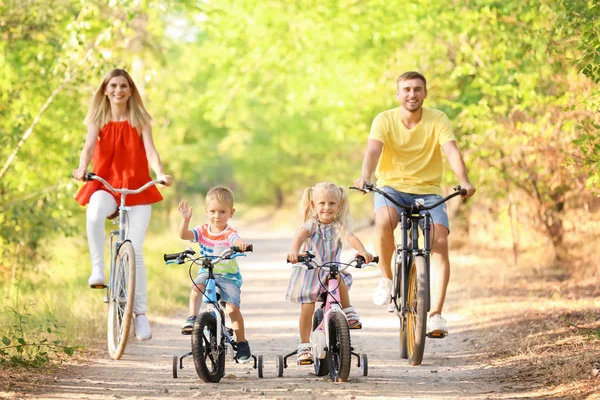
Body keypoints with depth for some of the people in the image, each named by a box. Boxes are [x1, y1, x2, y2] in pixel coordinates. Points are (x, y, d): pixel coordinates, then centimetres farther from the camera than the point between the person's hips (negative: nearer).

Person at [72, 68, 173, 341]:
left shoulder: (140, 121, 7)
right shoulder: (98, 120, 8)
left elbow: (150, 150, -7)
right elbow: (89, 146, -8)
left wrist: (160, 174, -27)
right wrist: (82, 169, -30)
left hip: (137, 188, 0)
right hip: (105, 185, 0)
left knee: (134, 250, -9)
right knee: (94, 213, -38)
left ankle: (140, 312, -1)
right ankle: (97, 269, -27)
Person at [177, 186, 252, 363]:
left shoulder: (229, 234, -16)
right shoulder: (202, 231, -4)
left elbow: (237, 242, -38)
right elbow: (184, 234, -19)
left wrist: (241, 245, -63)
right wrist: (185, 219, -37)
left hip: (229, 275, -3)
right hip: (207, 271, 3)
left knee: (232, 308, -17)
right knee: (196, 286, -33)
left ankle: (242, 343, 0)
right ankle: (192, 319, -22)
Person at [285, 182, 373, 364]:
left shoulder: (339, 226, -5)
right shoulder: (311, 224, -10)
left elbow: (351, 238, -23)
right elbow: (300, 236, -30)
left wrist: (363, 252, -45)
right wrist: (294, 251, -53)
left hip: (330, 270, 1)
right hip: (309, 272, -1)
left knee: (338, 278, -33)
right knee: (307, 309, -4)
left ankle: (349, 312, -15)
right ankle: (304, 346, 10)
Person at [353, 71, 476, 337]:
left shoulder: (438, 120, -6)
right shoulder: (385, 120, -7)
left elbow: (452, 151, -20)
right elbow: (373, 150, -24)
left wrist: (464, 181, -39)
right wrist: (365, 177, -45)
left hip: (428, 191, 1)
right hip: (392, 187, -1)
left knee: (439, 243, -21)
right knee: (384, 222, -35)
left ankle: (435, 314, -19)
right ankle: (386, 278, -10)